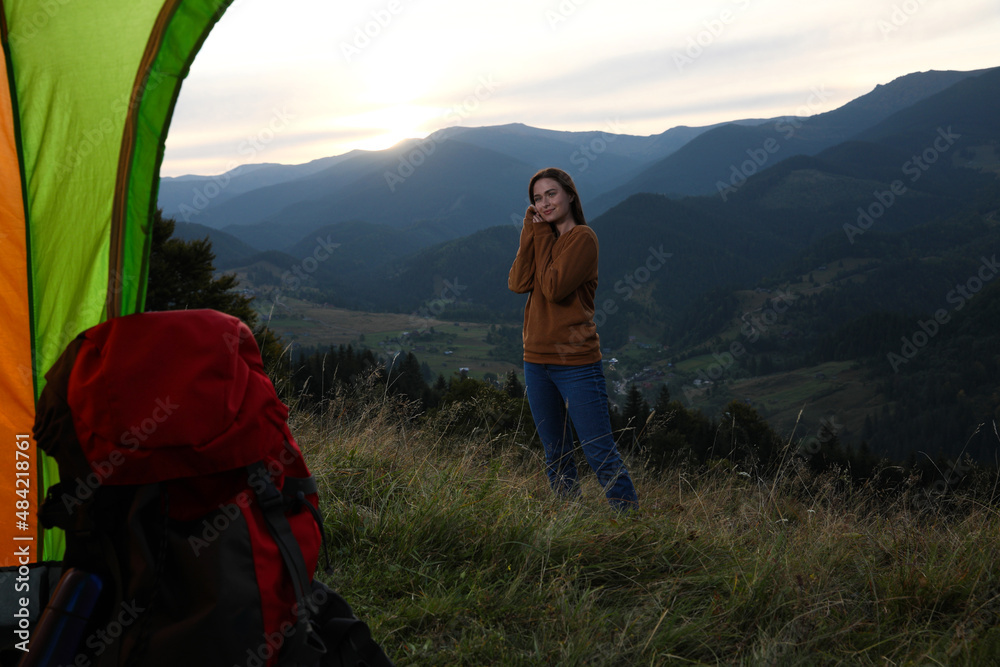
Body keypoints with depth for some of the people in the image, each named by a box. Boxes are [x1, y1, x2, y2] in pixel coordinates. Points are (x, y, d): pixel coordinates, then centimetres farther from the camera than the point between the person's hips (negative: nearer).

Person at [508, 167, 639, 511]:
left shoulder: (583, 237, -9)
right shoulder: (540, 237, 12)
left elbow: (554, 288, -19)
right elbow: (518, 283, -3)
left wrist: (542, 238, -10)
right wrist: (532, 235, -6)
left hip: (576, 362, -7)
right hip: (537, 360, 7)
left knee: (601, 455, -5)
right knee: (556, 457, 15)